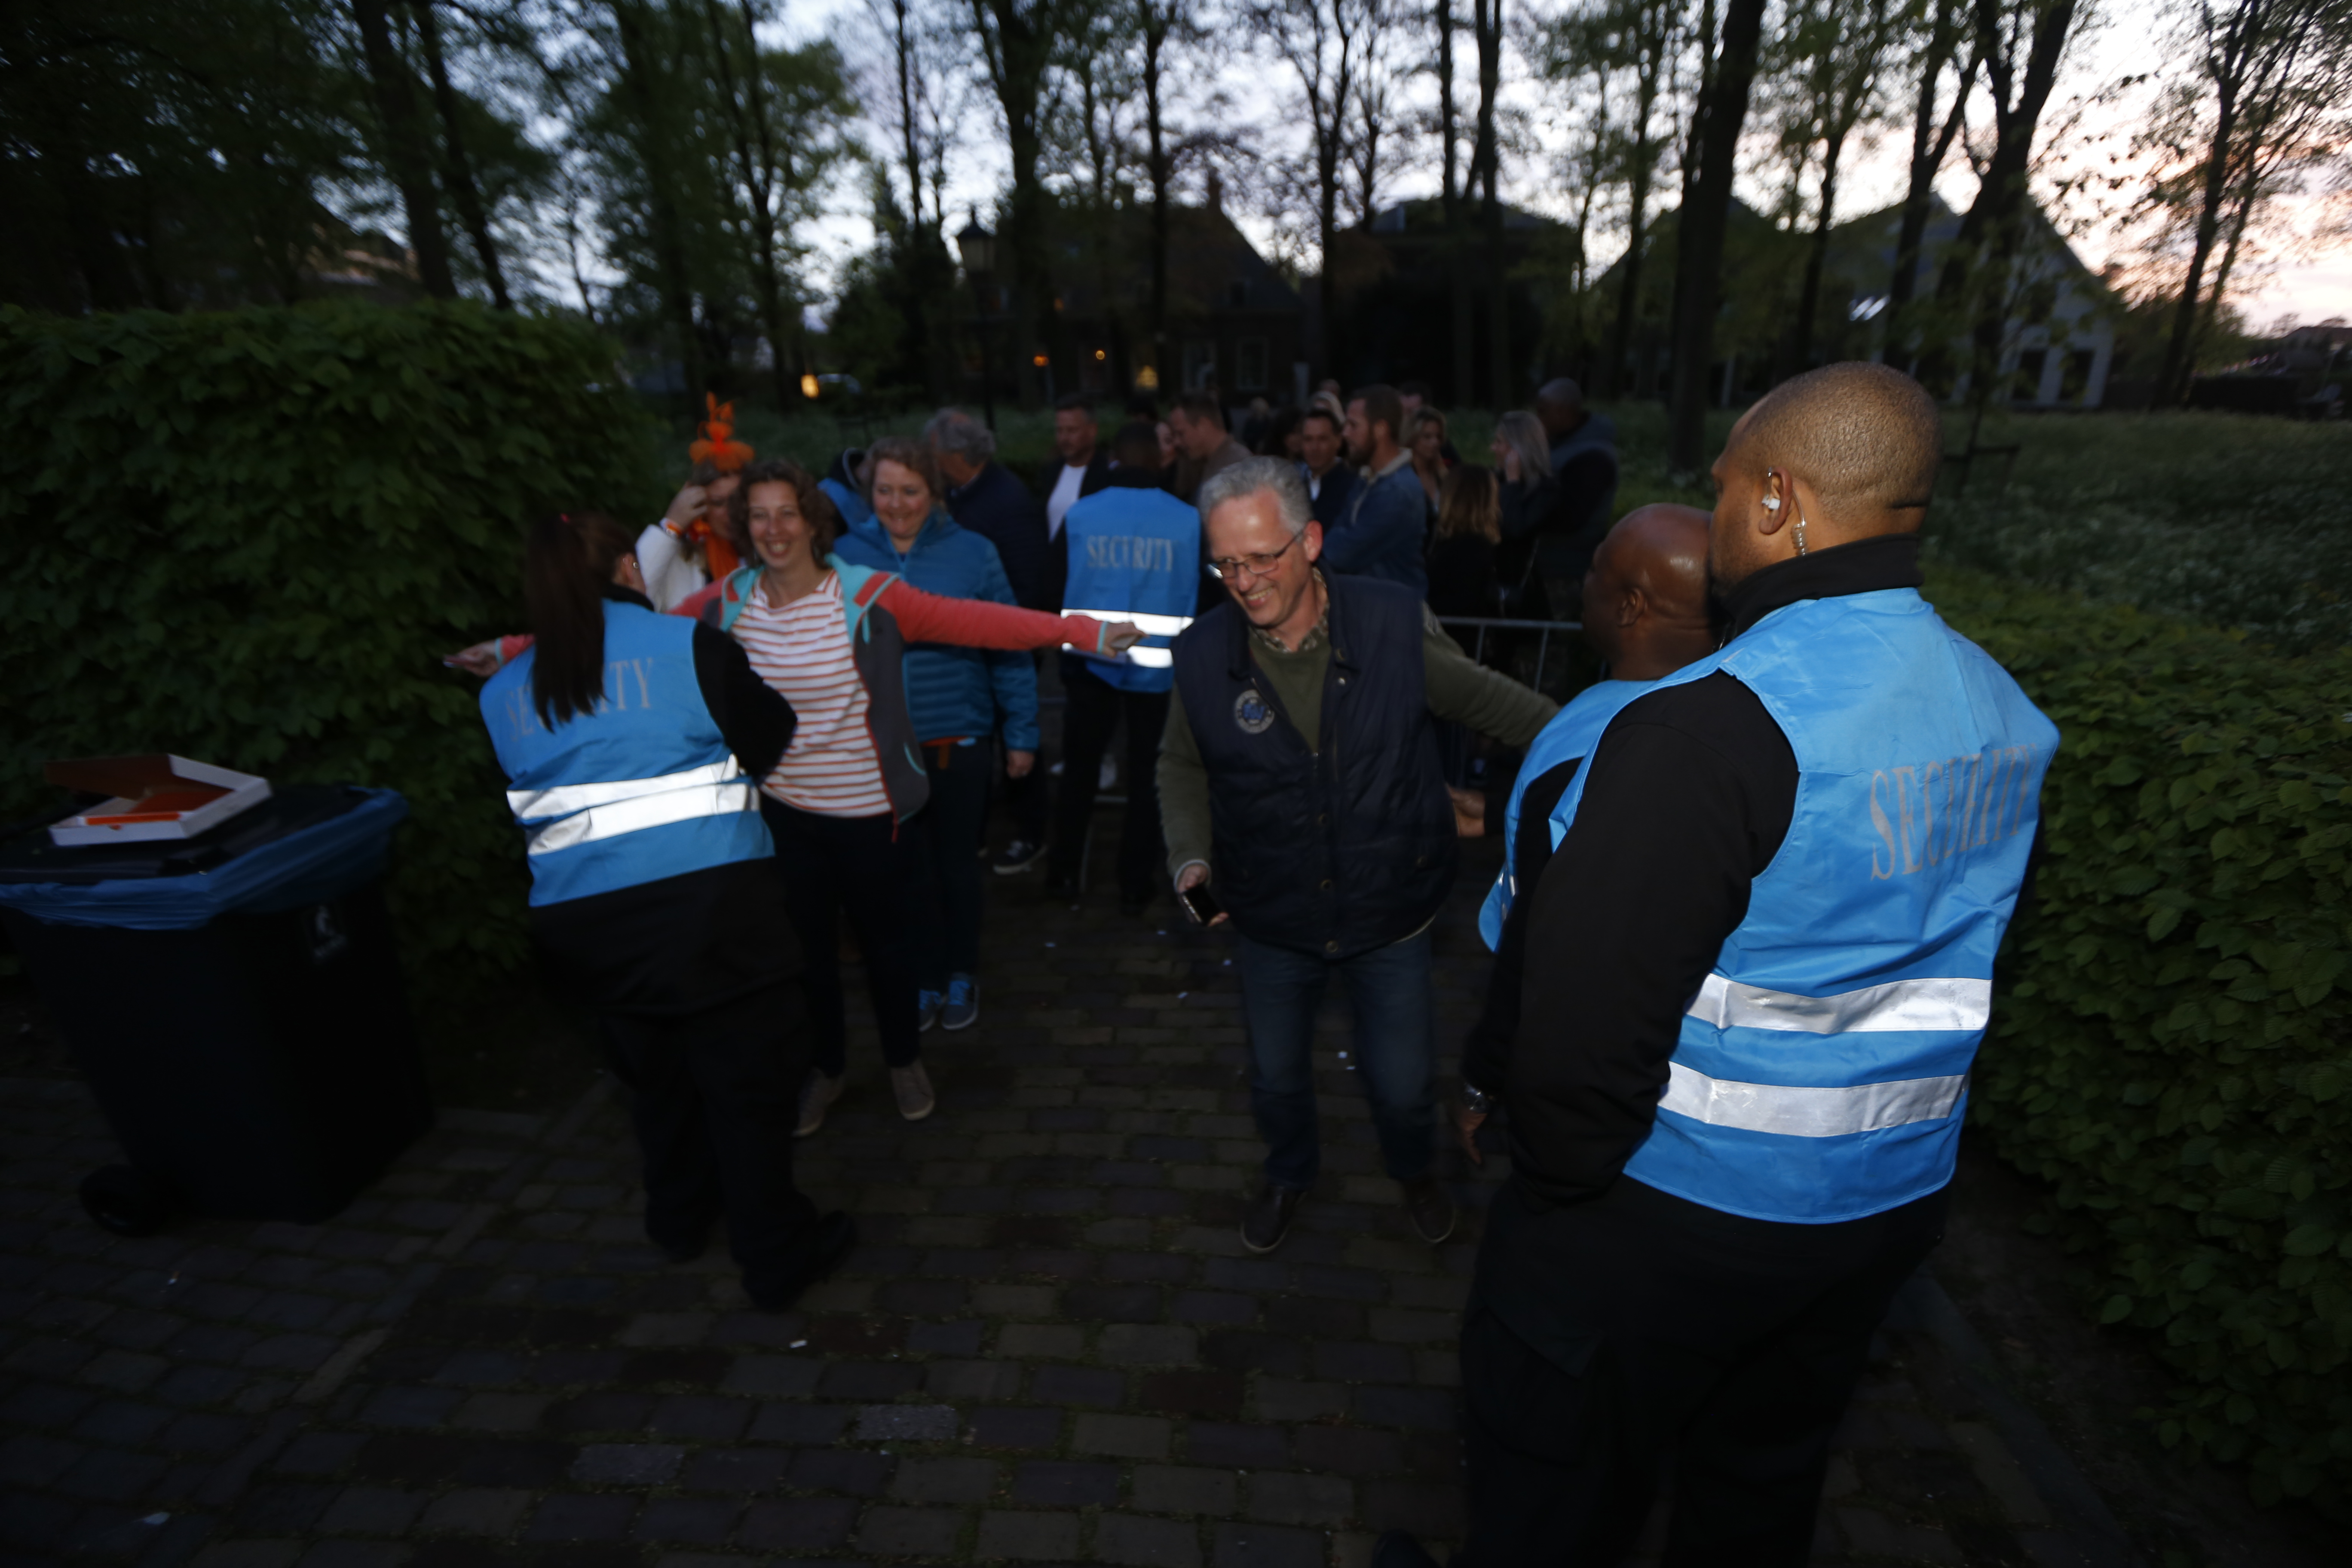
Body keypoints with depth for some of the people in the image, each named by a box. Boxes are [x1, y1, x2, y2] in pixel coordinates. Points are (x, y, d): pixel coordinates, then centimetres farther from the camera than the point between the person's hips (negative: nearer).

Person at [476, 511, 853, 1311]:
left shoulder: (504, 693, 8)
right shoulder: (686, 645, -6)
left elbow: (524, 804, 16)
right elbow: (768, 736, 3)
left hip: (581, 917, 5)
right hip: (709, 897, -5)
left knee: (656, 1072, 24)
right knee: (747, 1078, 7)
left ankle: (679, 1219, 44)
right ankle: (775, 1256, 18)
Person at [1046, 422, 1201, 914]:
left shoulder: (1080, 515, -6)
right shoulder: (1187, 520, -8)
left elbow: (1059, 588, -1)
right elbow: (1199, 597, -3)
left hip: (1092, 660, 1)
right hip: (1158, 665, -1)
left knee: (1080, 769, 16)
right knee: (1145, 776, 10)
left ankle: (1064, 871, 26)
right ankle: (1135, 885, 18)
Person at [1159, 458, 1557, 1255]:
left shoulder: (1396, 623, -18)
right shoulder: (1202, 654, -14)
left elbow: (1489, 699, -2)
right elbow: (1182, 766, 3)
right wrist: (1191, 856, -10)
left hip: (1390, 915, -1)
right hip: (1271, 921, 1)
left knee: (1402, 1084, 16)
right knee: (1276, 1077, 22)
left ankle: (1411, 1169, 54)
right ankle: (1288, 1174, 57)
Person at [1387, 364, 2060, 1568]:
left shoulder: (1707, 729, -29)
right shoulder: (2007, 715, 0)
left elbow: (1588, 1027, -30)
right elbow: (1964, 979, 9)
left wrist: (1560, 1186, -12)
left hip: (1678, 1206, -7)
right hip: (1890, 1199, 8)